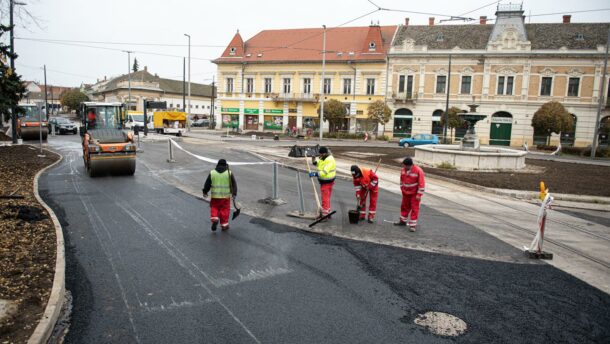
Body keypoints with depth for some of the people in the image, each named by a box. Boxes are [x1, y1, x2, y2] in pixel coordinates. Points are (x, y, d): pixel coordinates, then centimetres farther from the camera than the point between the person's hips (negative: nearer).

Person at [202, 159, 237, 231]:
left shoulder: (212, 173, 0)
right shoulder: (229, 173, -2)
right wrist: (234, 194, 4)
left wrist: (205, 192, 19)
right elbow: (234, 184, 0)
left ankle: (214, 219, -5)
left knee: (214, 208, 17)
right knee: (225, 210, 9)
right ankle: (224, 225, 13)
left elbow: (207, 184, 7)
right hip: (226, 196, 0)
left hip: (215, 196, 1)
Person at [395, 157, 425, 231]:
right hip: (405, 193, 6)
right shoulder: (403, 170, -5)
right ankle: (403, 221, 34)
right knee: (404, 206, 17)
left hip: (414, 194, -6)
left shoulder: (418, 171, -22)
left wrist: (419, 195, -18)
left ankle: (412, 225, 4)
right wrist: (402, 189, 11)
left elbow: (421, 183, -19)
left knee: (414, 209, -2)